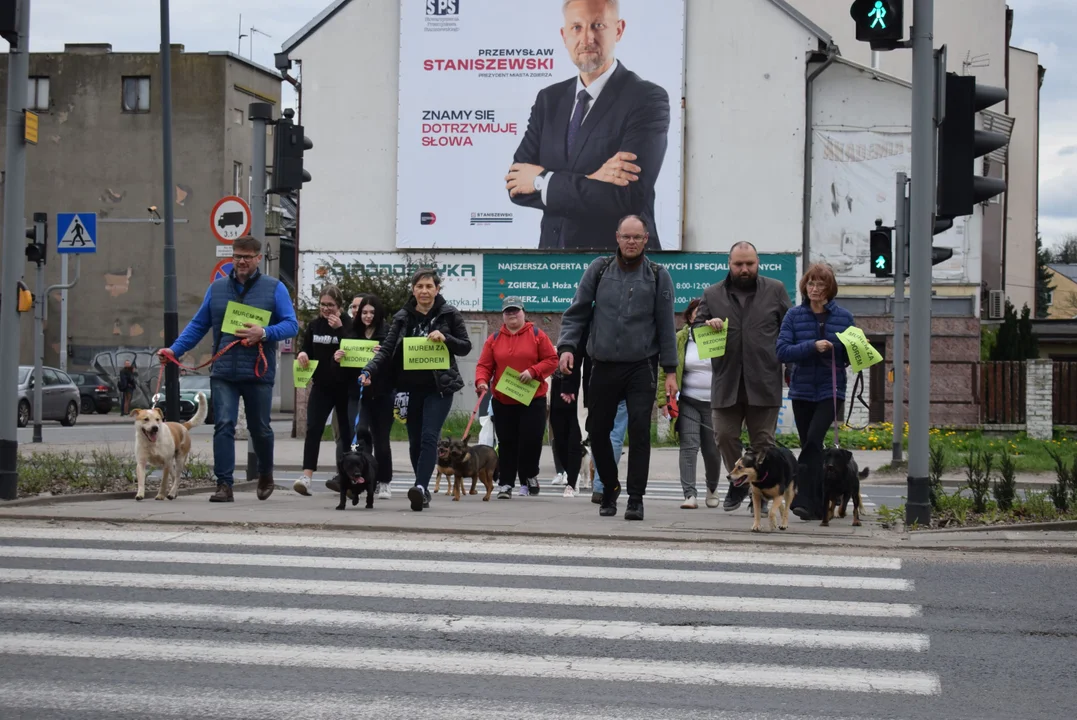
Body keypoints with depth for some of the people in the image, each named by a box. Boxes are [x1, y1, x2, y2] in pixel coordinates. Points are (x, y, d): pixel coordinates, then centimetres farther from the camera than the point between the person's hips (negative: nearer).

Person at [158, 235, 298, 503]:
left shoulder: (274, 288, 2)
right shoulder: (217, 288, 11)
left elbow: (291, 325, -4)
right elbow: (198, 325, 15)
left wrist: (264, 333, -20)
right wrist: (175, 350, 4)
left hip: (258, 373, -1)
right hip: (223, 374, 2)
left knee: (260, 428, 11)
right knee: (223, 426, -10)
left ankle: (265, 474, 35)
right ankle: (224, 485, -9)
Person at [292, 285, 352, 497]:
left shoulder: (349, 325, -6)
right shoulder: (314, 326, 8)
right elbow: (307, 350, 17)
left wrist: (339, 329, -22)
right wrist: (302, 355, -6)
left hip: (345, 388, -3)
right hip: (321, 386, 3)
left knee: (346, 432, 8)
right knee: (313, 429, -12)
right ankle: (307, 475, -19)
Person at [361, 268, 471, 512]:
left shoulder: (449, 315, 2)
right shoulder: (403, 317, 6)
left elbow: (465, 347, 5)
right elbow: (387, 349, 0)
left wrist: (445, 338, -15)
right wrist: (369, 371, -16)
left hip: (439, 387, -3)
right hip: (411, 387, 3)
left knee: (429, 437, -17)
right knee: (415, 442, 7)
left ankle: (421, 487, -29)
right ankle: (422, 492, 17)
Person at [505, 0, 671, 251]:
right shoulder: (549, 99, 6)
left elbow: (627, 198, -20)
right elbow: (517, 185, -2)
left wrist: (542, 181, -12)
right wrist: (589, 183, -17)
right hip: (554, 254, 4)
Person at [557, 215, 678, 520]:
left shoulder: (658, 276, 3)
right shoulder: (598, 270, 5)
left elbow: (666, 325, 3)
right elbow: (577, 312, 7)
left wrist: (670, 370, 0)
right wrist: (567, 346, -7)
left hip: (641, 366, -2)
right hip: (604, 366, 2)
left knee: (639, 431, -8)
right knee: (598, 430, 7)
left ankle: (636, 498, -1)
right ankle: (609, 488, 27)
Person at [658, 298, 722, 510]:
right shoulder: (679, 339, 2)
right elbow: (665, 371, 2)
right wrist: (663, 400, -5)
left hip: (715, 404, 0)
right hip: (688, 403, 0)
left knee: (712, 450, 7)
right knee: (689, 447, -11)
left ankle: (712, 488, 33)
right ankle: (689, 494, -12)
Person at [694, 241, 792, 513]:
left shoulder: (775, 291, 8)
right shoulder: (712, 295, 11)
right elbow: (696, 330, 14)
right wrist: (707, 325, -10)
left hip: (763, 382, -1)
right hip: (726, 382, 2)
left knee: (763, 441, 2)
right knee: (724, 435, -1)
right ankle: (738, 481, 21)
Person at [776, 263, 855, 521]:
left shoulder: (844, 317, 3)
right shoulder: (794, 316, 3)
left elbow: (850, 356, 6)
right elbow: (782, 351, -7)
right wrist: (812, 346, -19)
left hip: (831, 391, -2)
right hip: (802, 391, 2)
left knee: (813, 439, -19)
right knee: (810, 445, 6)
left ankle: (803, 498, -22)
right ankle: (817, 505, 16)